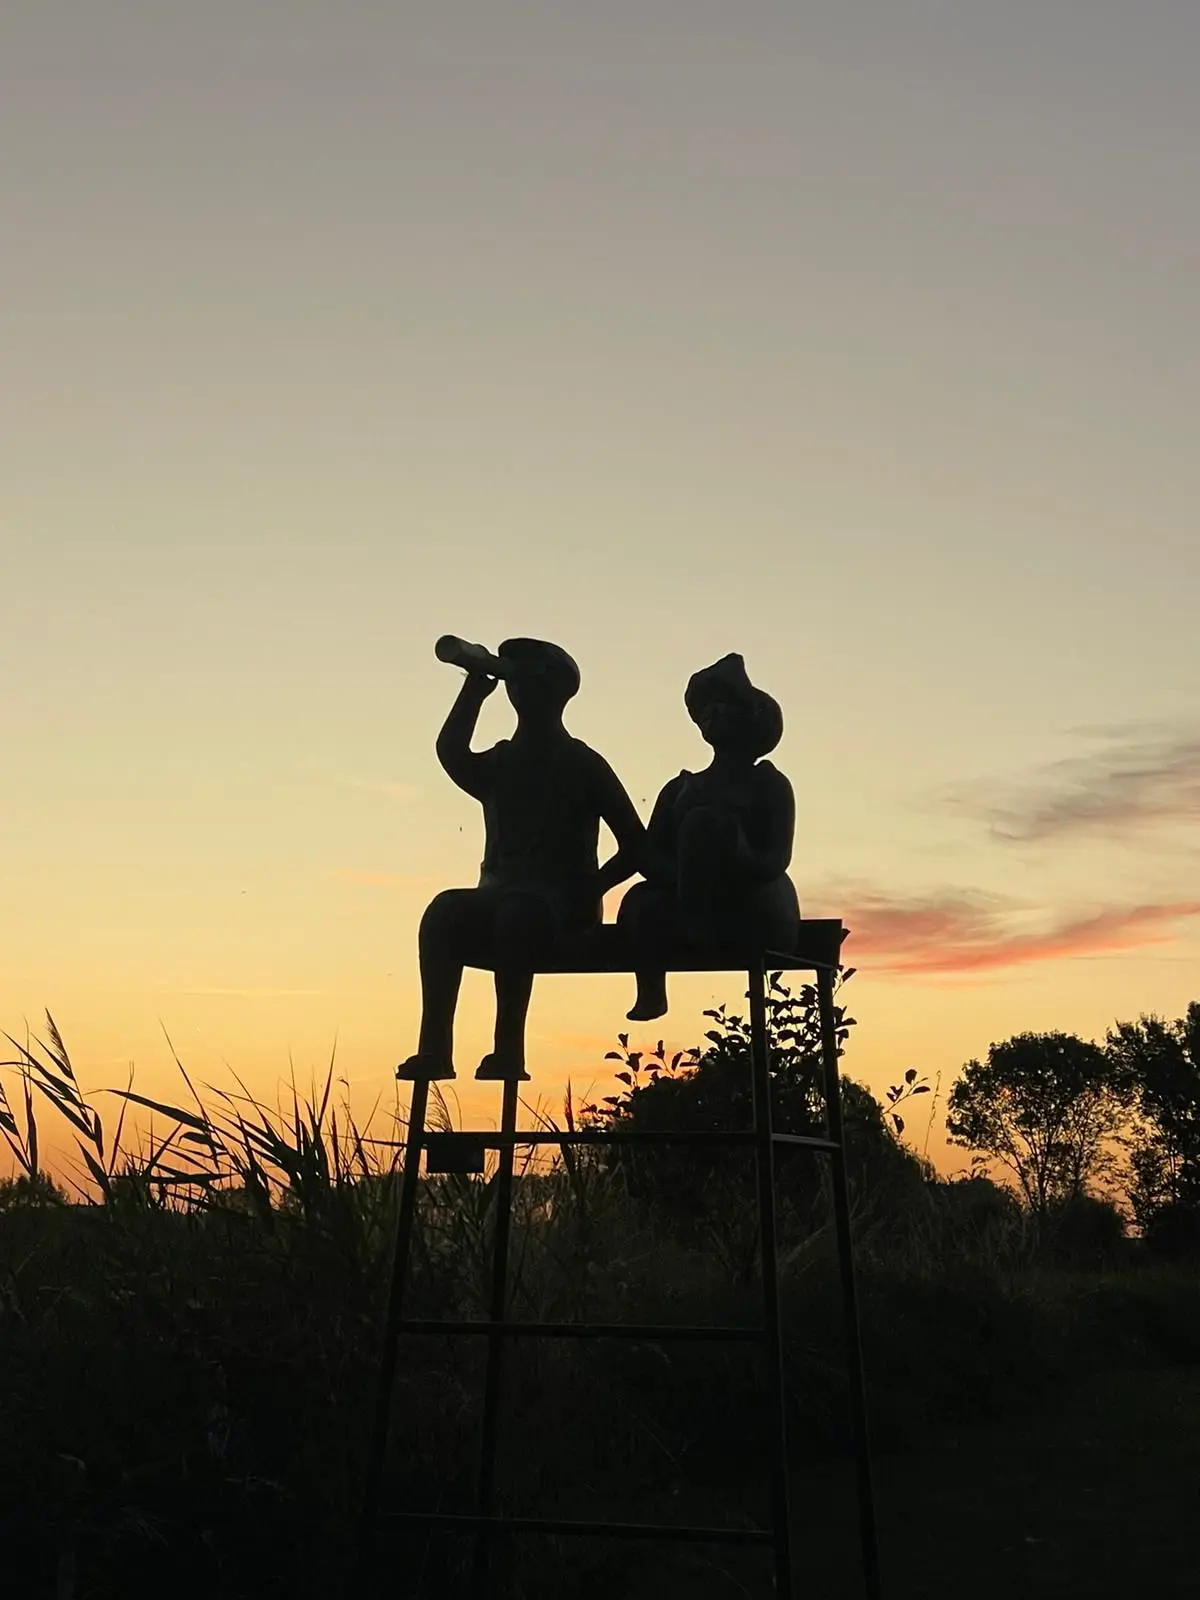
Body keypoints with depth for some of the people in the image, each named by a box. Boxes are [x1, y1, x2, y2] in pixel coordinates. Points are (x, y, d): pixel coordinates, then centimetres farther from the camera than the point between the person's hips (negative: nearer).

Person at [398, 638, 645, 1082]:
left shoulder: (582, 764, 5)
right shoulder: (498, 764, 16)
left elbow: (636, 845, 0)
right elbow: (450, 754, -9)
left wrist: (588, 890, -13)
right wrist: (475, 688, -1)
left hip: (562, 912, -4)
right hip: (500, 903, 4)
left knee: (518, 911, -37)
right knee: (445, 909, -27)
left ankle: (508, 1050, -39)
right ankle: (434, 1048, -36)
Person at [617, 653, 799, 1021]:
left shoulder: (768, 783, 9)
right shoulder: (681, 789, 20)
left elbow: (776, 861, -6)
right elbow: (650, 859, 5)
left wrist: (736, 859, -29)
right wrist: (684, 878, -19)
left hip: (760, 915, -3)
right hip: (695, 910, 3)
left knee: (704, 820, -27)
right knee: (642, 900, -33)